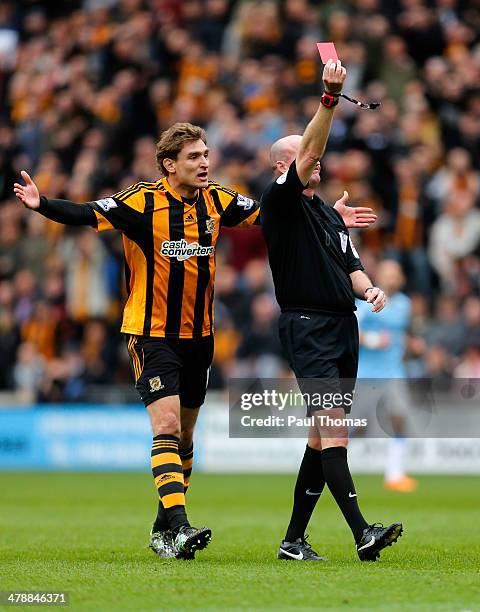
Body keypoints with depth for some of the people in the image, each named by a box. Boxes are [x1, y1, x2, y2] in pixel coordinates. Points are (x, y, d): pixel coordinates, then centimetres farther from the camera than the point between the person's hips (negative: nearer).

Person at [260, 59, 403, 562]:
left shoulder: (328, 213, 22)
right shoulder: (281, 201, -3)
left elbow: (349, 266, 22)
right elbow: (310, 152, -18)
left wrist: (368, 289, -1)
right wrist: (330, 96, -27)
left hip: (342, 327, 8)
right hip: (306, 326, -8)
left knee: (323, 435, 6)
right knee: (333, 426, -17)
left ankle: (293, 540, 11)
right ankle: (361, 532, -26)